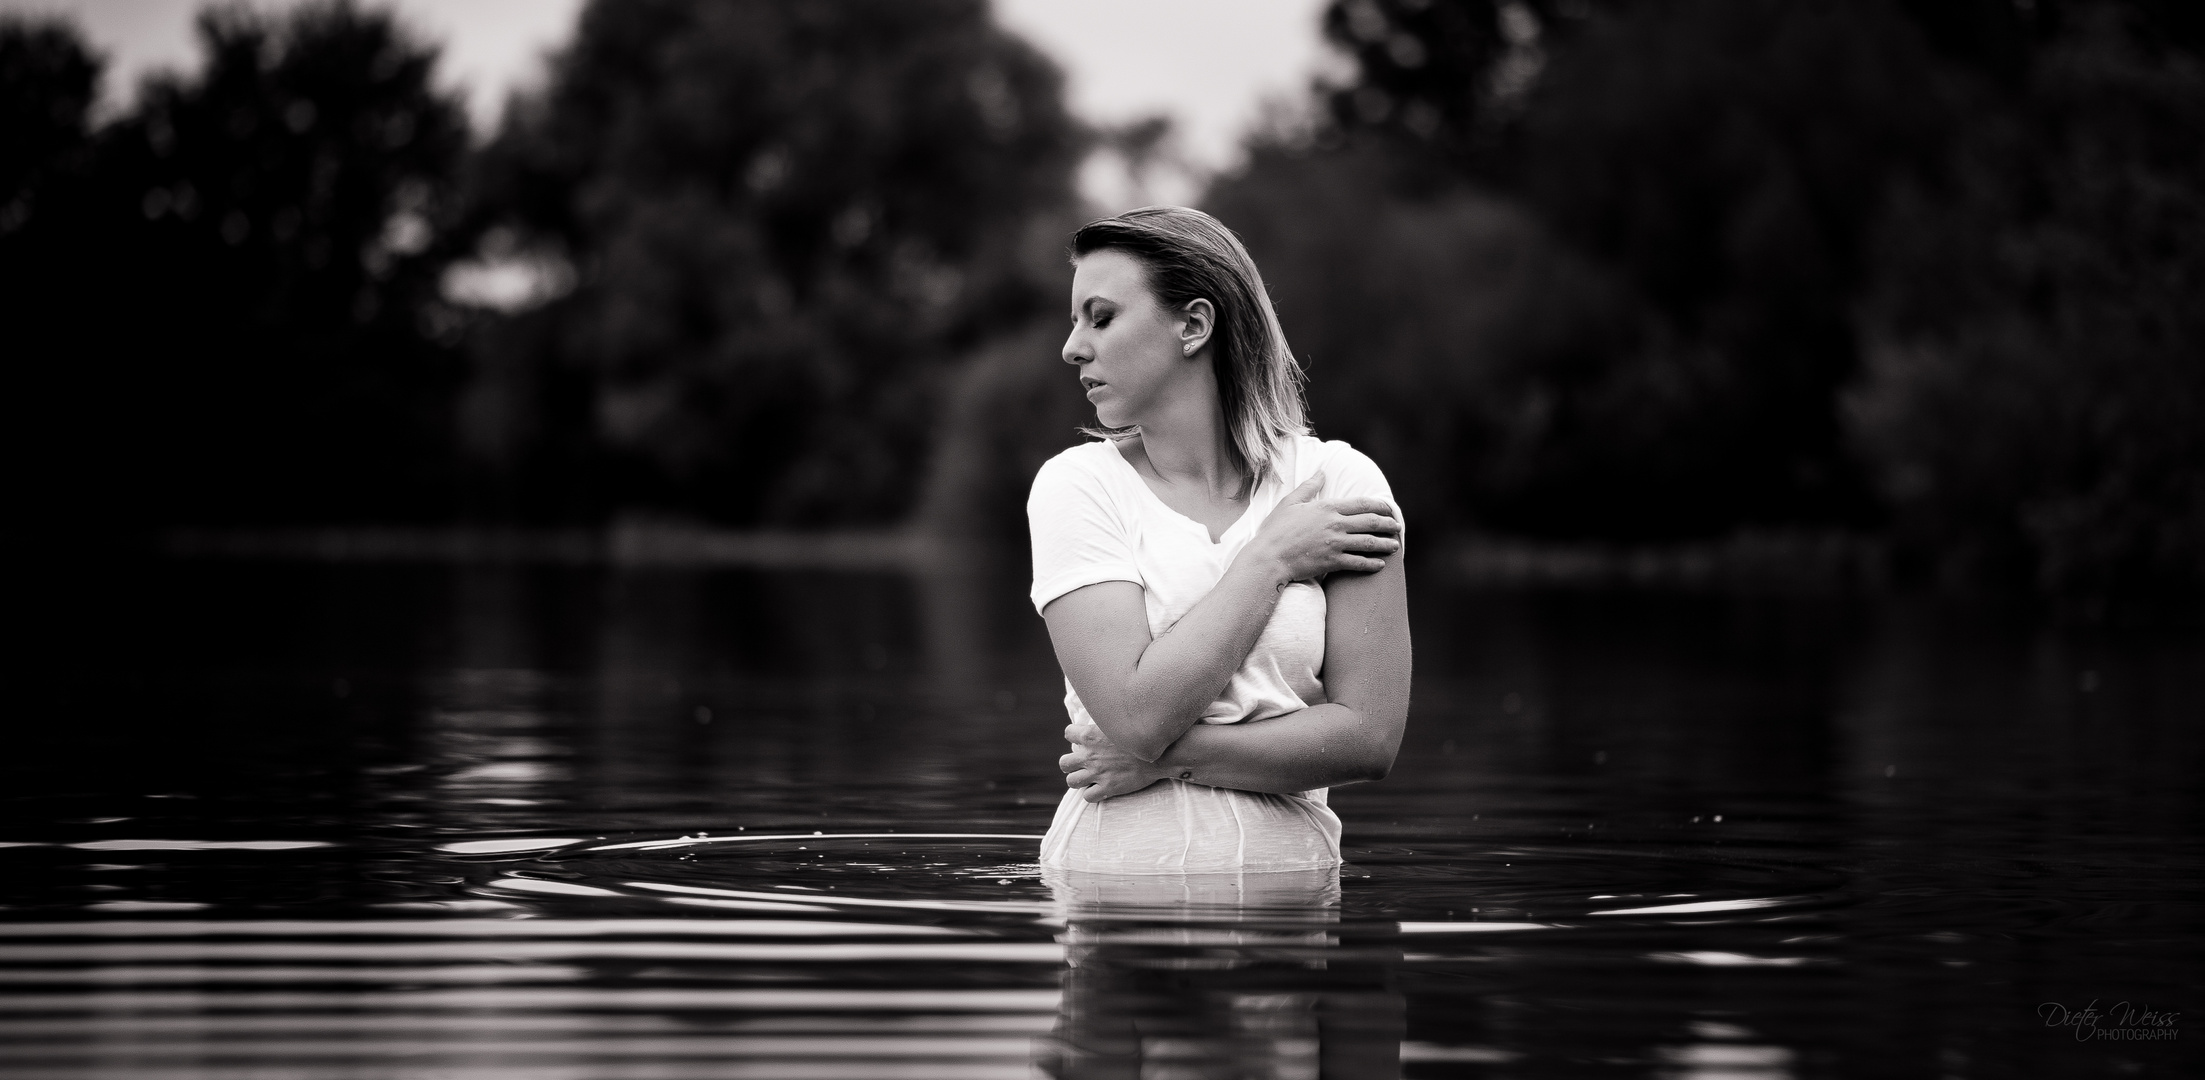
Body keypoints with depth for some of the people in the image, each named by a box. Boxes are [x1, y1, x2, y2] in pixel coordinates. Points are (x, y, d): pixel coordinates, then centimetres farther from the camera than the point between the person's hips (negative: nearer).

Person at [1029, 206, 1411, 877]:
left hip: (1285, 869, 1)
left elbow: (1369, 736, -3)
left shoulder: (1339, 481, 2)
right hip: (1114, 871, -1)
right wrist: (1272, 559, -6)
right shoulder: (1074, 487, 1)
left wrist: (1170, 757, -9)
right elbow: (1135, 713, -12)